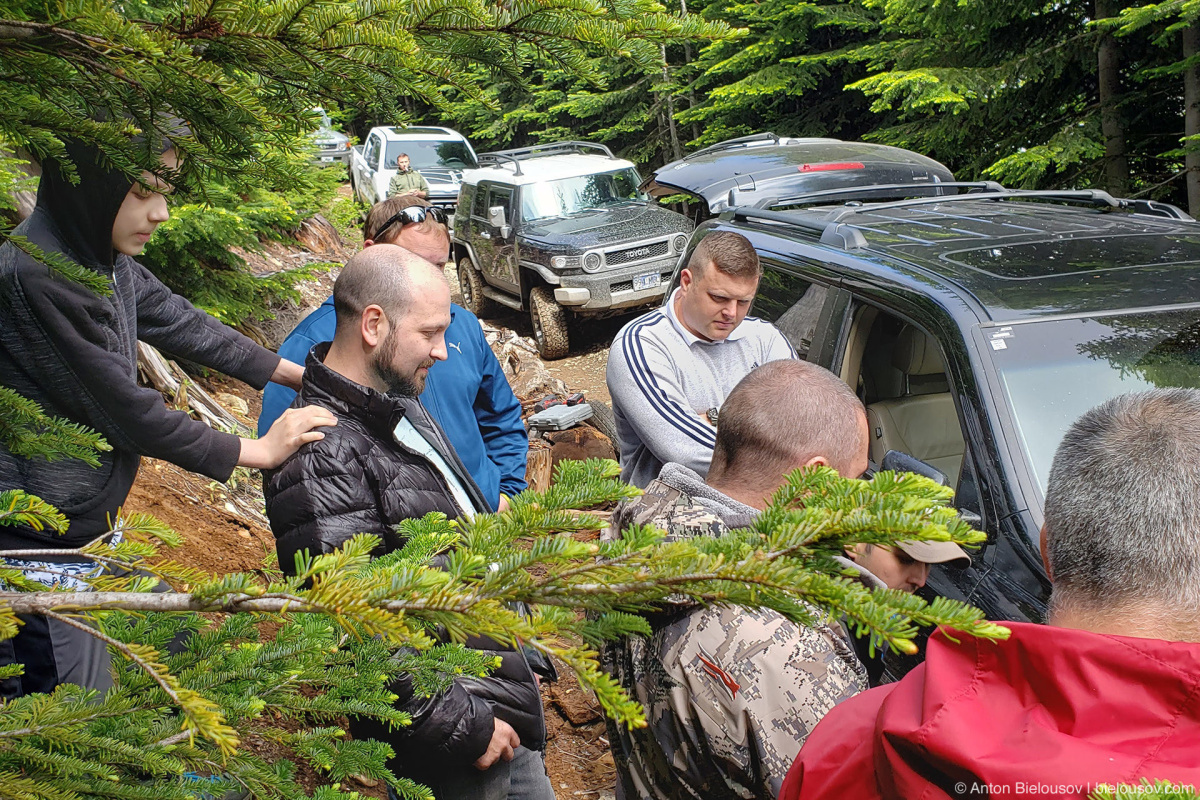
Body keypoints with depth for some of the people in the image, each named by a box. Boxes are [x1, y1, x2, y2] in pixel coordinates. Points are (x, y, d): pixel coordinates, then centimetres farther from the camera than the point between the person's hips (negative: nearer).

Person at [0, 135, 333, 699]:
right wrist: (256, 451, -14)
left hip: (89, 523, 9)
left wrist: (297, 374, 15)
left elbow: (180, 323, 14)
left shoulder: (106, 259, 3)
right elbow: (123, 408, -22)